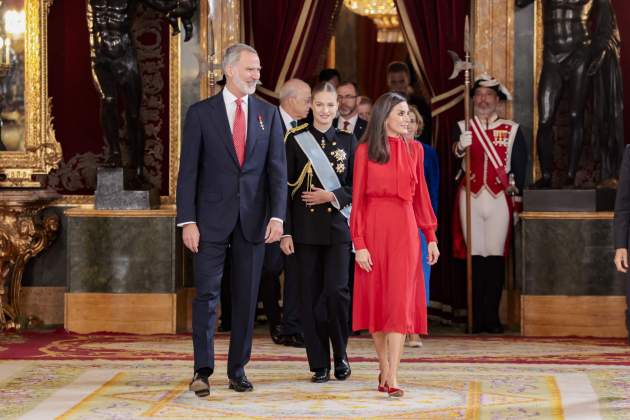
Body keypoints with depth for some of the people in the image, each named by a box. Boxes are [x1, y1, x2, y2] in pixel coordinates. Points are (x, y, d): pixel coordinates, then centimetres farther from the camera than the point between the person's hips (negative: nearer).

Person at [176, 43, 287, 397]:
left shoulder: (268, 113, 7)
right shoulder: (201, 113, 1)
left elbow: (277, 169, 3)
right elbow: (189, 170, -1)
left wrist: (277, 216, -9)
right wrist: (187, 220, -8)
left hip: (253, 219, 2)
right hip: (212, 218, -2)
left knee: (246, 298, 6)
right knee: (207, 293, -4)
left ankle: (238, 369, 15)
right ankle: (203, 370, 1)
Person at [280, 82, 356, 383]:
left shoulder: (347, 141, 8)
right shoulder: (296, 140, 3)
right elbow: (286, 188, 1)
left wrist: (332, 196, -10)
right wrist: (285, 231, -4)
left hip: (337, 226, 0)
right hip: (306, 228, 0)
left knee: (336, 290, -11)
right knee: (310, 296, 1)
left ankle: (340, 355, 10)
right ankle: (320, 364, 9)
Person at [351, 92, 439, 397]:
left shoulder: (413, 149, 8)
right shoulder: (365, 151, 0)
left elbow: (421, 195, 11)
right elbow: (358, 199, -2)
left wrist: (431, 236, 7)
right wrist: (359, 243, -9)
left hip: (405, 229, 1)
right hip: (374, 229, -1)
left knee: (400, 301, -8)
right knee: (376, 299, 6)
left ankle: (392, 378, -12)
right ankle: (384, 370, 19)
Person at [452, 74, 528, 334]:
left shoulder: (512, 130, 8)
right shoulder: (463, 128, 8)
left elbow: (520, 168, 7)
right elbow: (453, 162, -8)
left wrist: (516, 198, 0)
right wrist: (460, 149, -30)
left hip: (500, 198, 0)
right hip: (471, 198, 0)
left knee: (496, 257, -2)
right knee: (475, 257, 0)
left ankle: (492, 317, 2)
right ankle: (476, 319, 2)